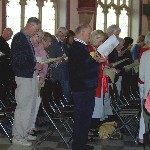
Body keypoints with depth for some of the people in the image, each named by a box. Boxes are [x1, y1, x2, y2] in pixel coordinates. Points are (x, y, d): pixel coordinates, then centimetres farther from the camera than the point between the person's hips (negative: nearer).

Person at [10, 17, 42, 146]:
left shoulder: (26, 39, 14)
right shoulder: (19, 38, -16)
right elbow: (18, 60, -22)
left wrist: (36, 64, 7)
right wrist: (35, 65, -15)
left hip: (31, 76, 10)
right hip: (24, 77, -10)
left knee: (30, 106, 15)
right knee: (23, 107, -3)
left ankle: (24, 133, 26)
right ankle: (17, 137, 7)